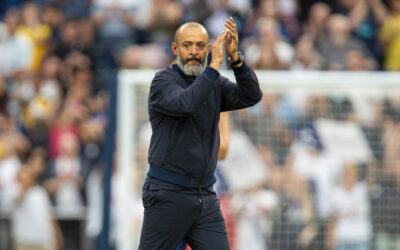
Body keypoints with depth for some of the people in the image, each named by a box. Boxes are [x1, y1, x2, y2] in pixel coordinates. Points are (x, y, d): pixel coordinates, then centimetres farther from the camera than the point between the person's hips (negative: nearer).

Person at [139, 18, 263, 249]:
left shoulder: (215, 84, 11)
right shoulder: (163, 81, -6)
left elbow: (251, 96, -5)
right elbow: (185, 104, -27)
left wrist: (235, 57, -17)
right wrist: (215, 65, -26)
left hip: (206, 196, 5)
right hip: (167, 195, -5)